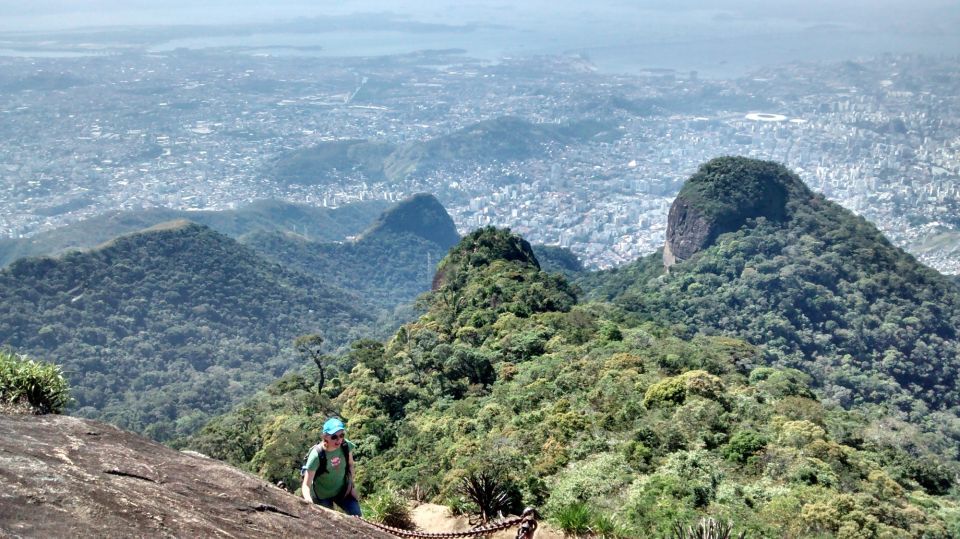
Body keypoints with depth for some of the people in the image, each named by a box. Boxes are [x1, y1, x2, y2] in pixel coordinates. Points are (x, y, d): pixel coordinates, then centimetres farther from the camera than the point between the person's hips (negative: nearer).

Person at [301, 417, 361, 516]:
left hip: (343, 490, 4)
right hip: (322, 495, -3)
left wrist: (351, 485, -4)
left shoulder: (346, 446, -20)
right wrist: (308, 499, -50)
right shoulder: (316, 455, -32)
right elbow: (306, 485, -31)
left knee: (357, 518, 2)